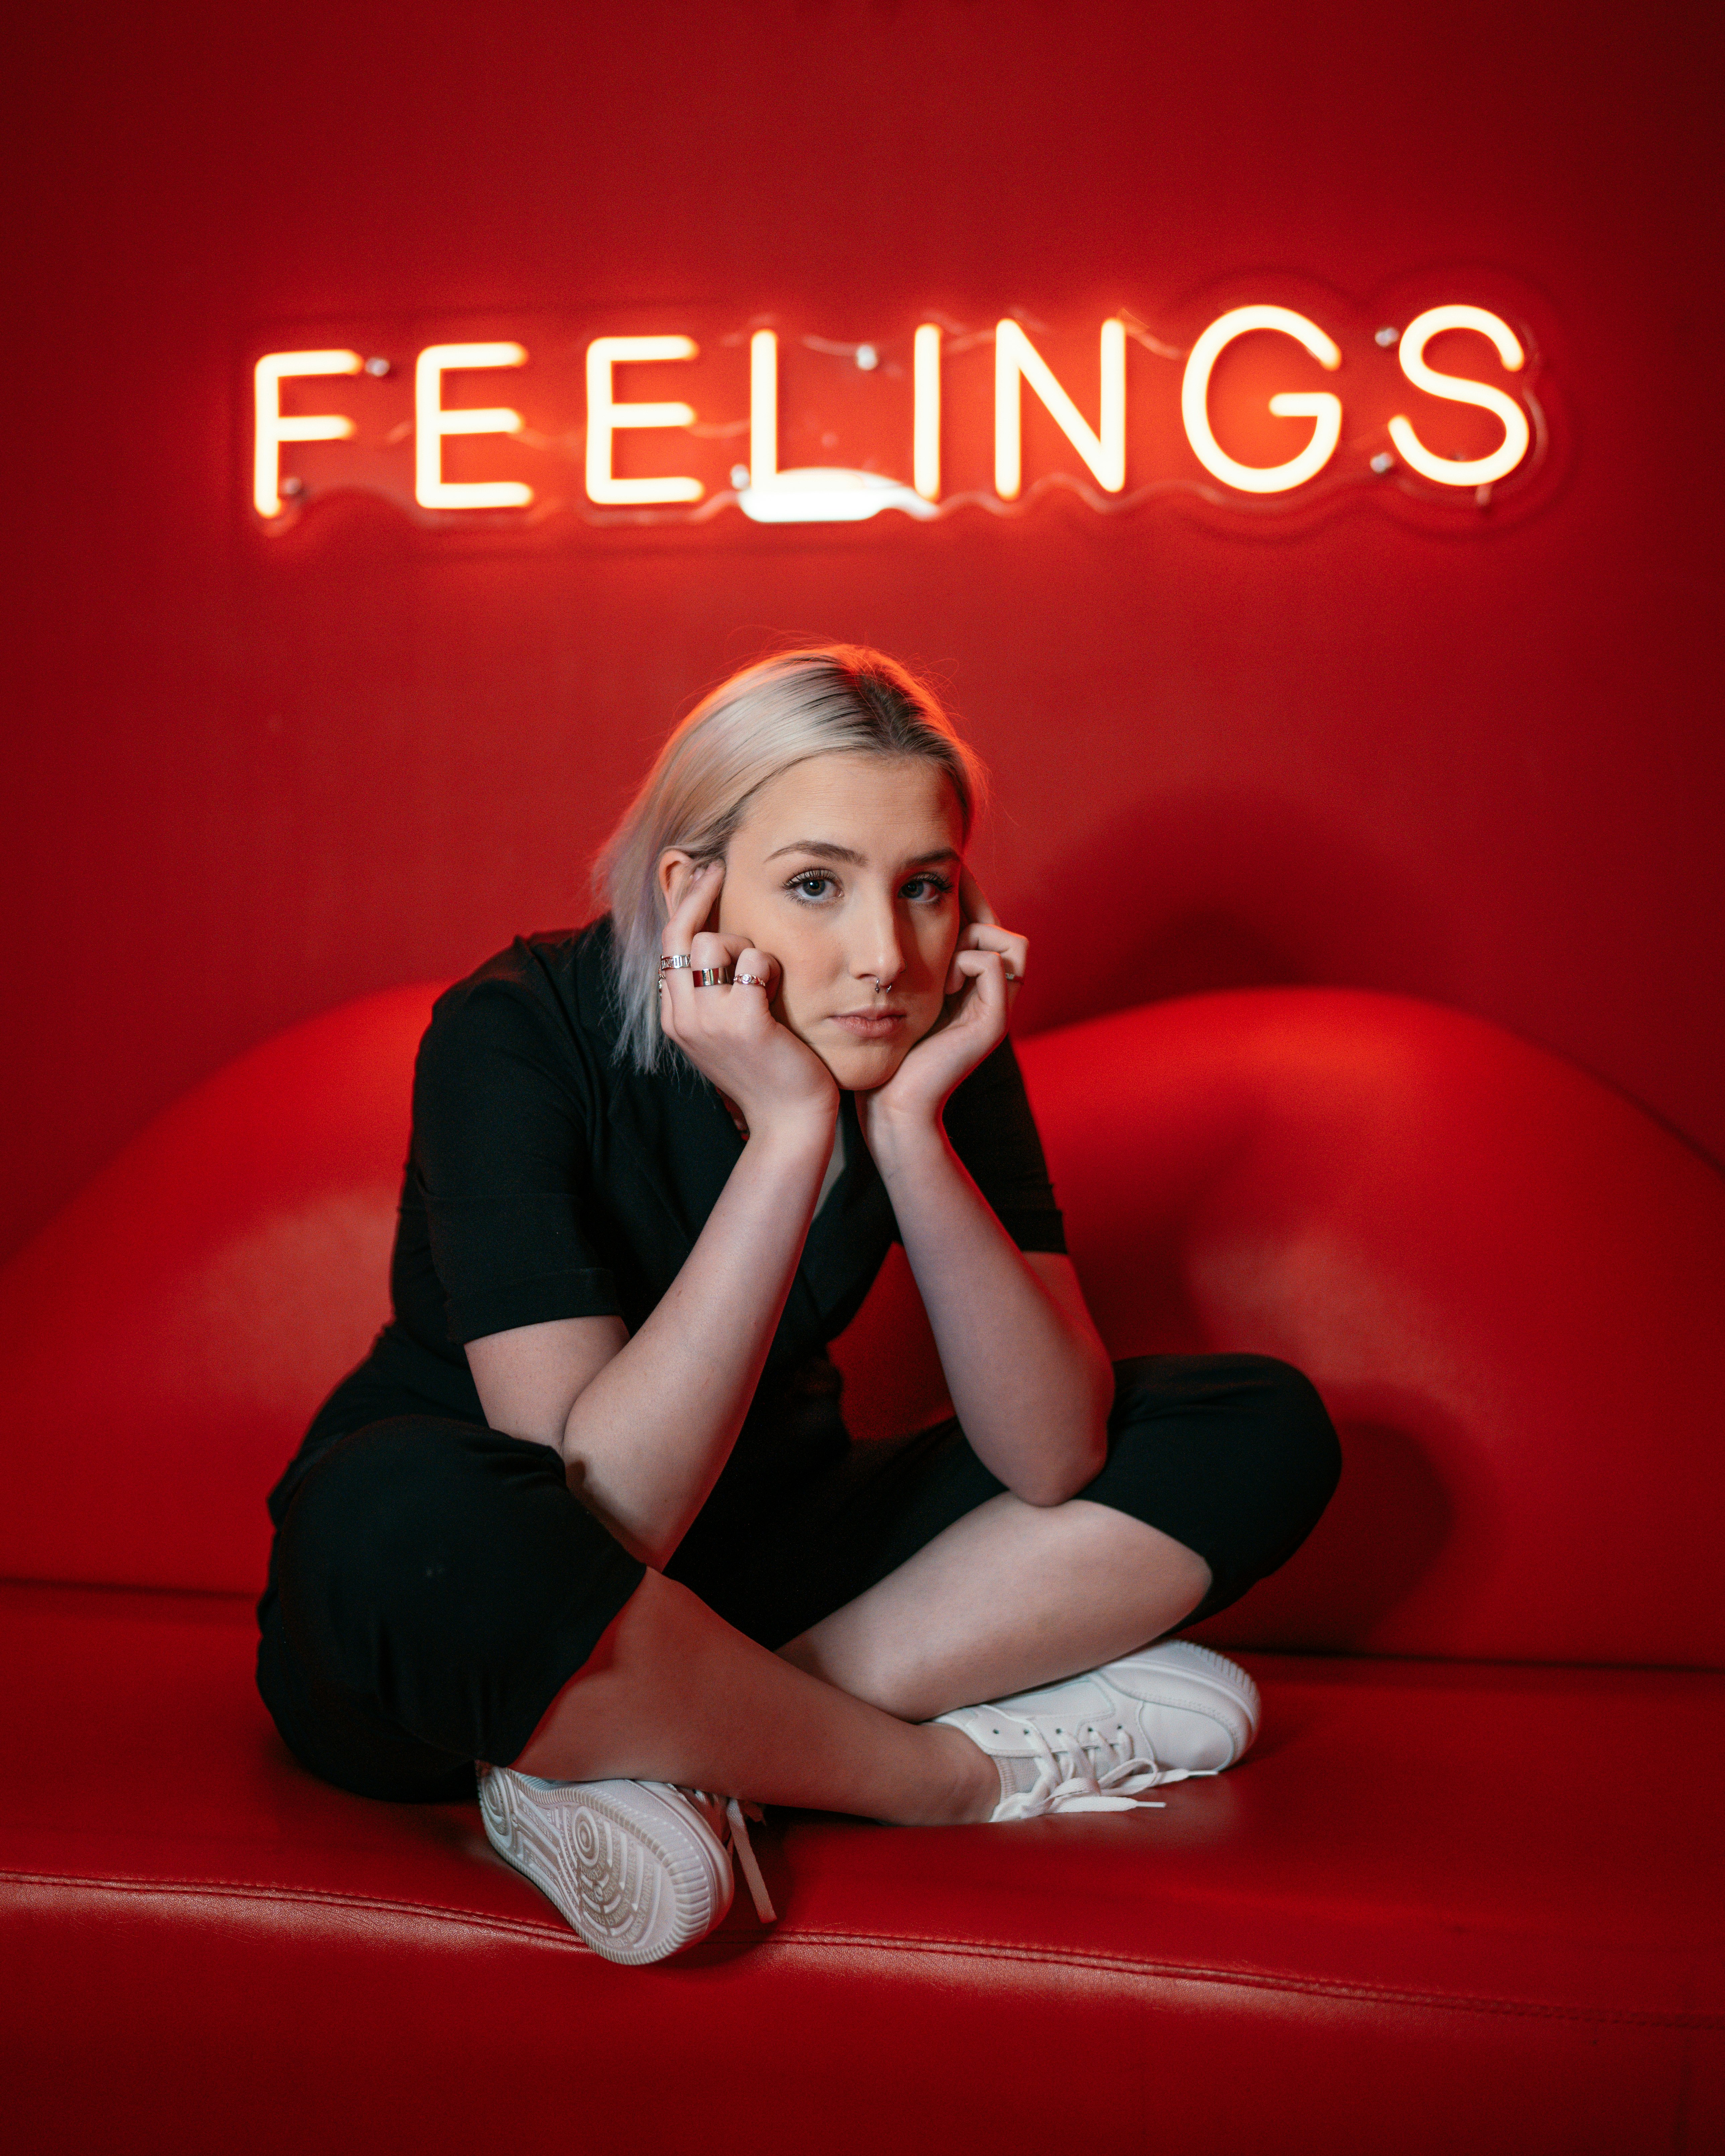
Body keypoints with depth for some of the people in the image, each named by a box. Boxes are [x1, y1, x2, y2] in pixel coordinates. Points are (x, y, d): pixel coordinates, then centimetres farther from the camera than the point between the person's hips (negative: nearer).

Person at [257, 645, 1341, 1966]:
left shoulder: (937, 1041, -10)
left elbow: (1053, 1461, -17)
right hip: (450, 1601, -4)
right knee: (408, 1516, -41)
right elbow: (599, 1518, -32)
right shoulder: (516, 1037, -23)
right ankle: (961, 1771, -19)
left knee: (1262, 1431, -8)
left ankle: (667, 1756, -19)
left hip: (758, 1561, 5)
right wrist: (790, 1136, -35)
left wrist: (909, 1124, -28)